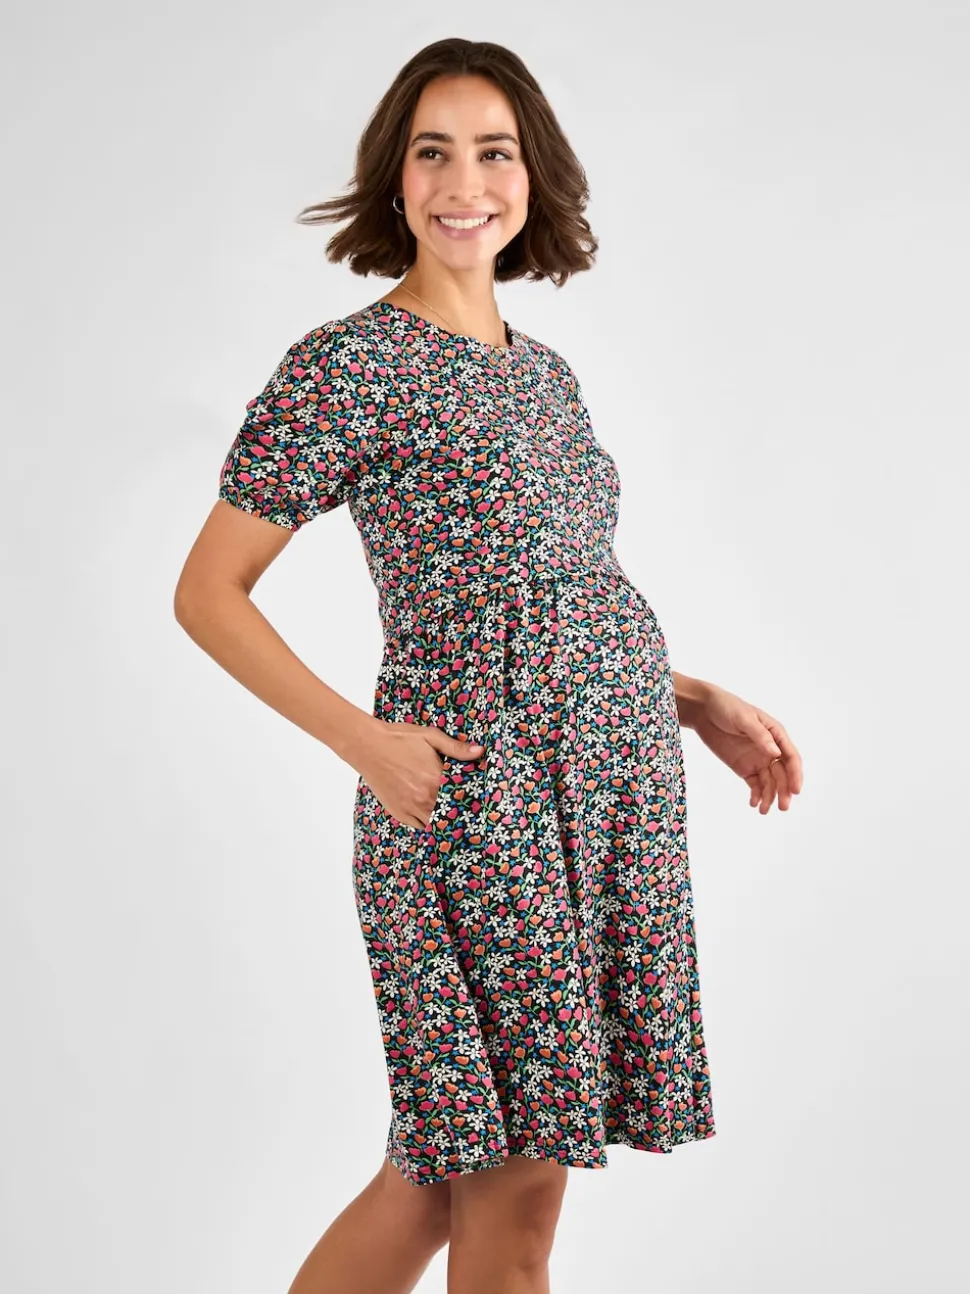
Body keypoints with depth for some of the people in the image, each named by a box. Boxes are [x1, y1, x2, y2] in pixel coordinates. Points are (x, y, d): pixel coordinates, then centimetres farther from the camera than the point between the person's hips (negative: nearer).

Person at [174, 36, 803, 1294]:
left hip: (615, 796, 7)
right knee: (513, 1192, 0)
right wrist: (362, 737, -17)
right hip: (473, 798, -7)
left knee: (455, 1166, 14)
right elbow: (208, 591, -5)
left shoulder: (544, 372, 16)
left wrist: (698, 700, 12)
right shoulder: (344, 365, -5)